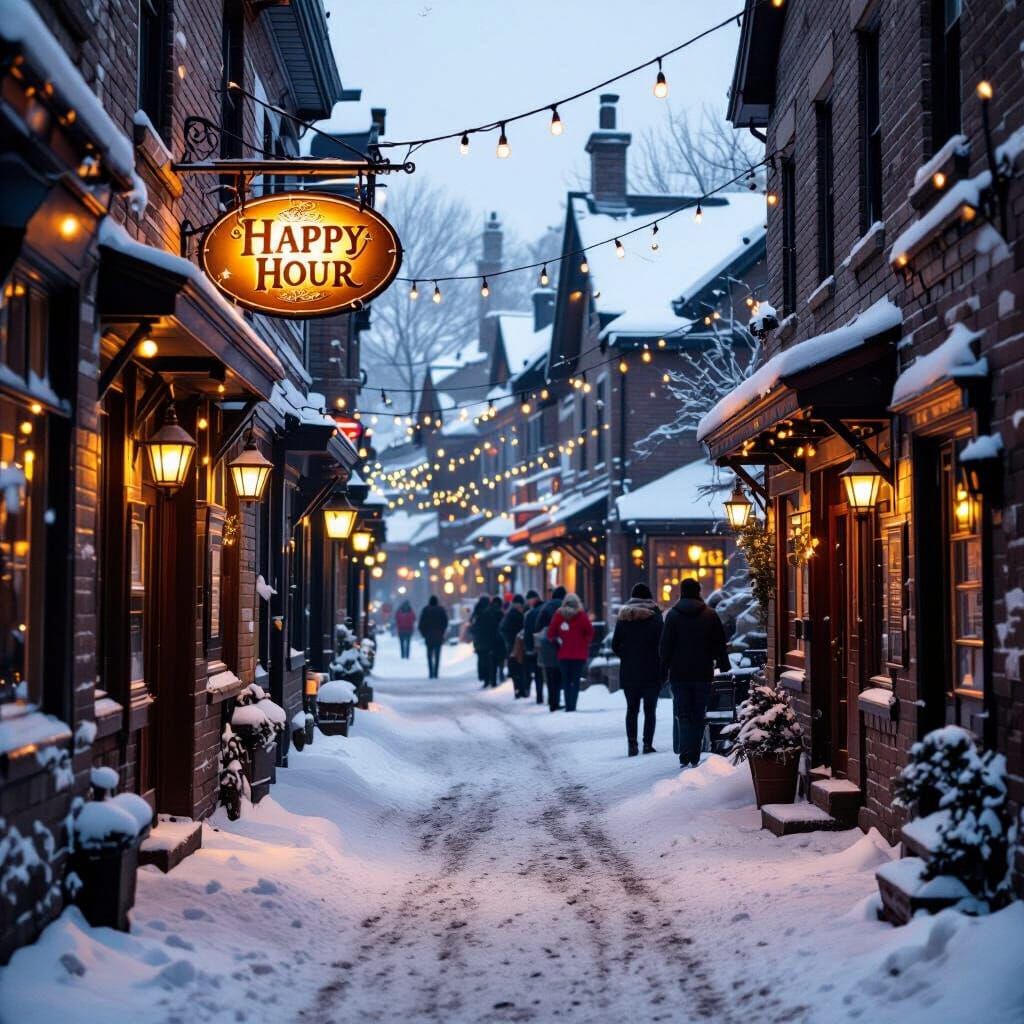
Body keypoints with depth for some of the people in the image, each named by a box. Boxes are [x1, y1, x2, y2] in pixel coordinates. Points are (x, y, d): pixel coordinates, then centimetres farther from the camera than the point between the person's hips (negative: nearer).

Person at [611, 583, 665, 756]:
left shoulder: (623, 618, 1)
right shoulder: (655, 617, -7)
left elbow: (615, 645, 2)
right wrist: (663, 670, 1)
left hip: (628, 671, 2)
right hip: (651, 671, -2)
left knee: (632, 709, 9)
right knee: (650, 709, 4)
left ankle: (632, 743, -2)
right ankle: (648, 744, -2)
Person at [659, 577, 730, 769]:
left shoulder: (673, 615, -3)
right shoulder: (710, 615, 1)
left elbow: (665, 645, -3)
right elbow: (720, 643, 5)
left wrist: (664, 669, 4)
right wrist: (723, 665, 14)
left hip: (679, 674, -1)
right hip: (703, 673, 1)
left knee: (683, 716, 1)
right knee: (698, 716, 9)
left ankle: (685, 757, -13)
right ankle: (694, 758, 8)